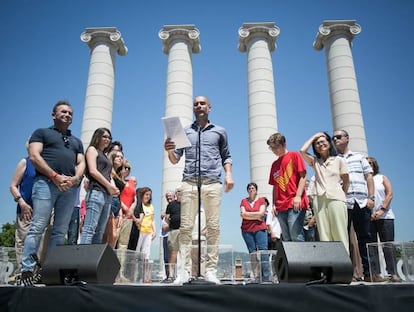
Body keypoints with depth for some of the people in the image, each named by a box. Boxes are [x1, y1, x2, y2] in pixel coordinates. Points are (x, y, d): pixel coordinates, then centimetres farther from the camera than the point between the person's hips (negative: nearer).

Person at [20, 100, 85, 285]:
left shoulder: (76, 141, 28)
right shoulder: (41, 133, 14)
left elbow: (81, 163, 17)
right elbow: (34, 156, -1)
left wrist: (75, 178, -6)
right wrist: (55, 176, -13)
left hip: (70, 187, 5)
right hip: (46, 183, -4)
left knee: (60, 231, 0)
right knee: (37, 228, -11)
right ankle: (27, 270, -9)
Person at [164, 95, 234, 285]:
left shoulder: (219, 131, 20)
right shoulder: (185, 131, 20)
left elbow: (226, 156, 19)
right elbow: (175, 160, 16)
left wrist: (228, 174, 1)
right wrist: (169, 150, -6)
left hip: (213, 183, 0)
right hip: (189, 182, 1)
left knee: (213, 227, -5)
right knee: (185, 227, -5)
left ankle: (211, 270, 0)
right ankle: (185, 270, -1)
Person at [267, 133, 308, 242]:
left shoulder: (294, 156, 5)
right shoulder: (274, 164, 21)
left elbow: (303, 176, -2)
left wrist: (298, 196, -12)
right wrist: (274, 204, 9)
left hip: (295, 204, -6)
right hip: (280, 206, 6)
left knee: (296, 236, -12)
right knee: (286, 239, 5)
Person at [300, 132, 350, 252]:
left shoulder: (339, 160, 12)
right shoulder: (315, 161, 17)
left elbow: (346, 181, 13)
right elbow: (302, 151, 2)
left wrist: (341, 196, 9)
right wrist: (314, 136, 12)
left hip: (336, 199, -2)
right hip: (319, 200, 2)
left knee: (340, 235, -6)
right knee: (323, 236, -4)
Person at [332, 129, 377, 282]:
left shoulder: (359, 157, 18)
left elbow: (368, 177, 11)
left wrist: (371, 197, 0)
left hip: (362, 202, 1)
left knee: (364, 237, 2)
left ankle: (368, 272, 8)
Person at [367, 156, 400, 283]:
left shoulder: (382, 178, 14)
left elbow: (390, 194, 3)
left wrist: (382, 210, -10)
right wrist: (369, 213, -9)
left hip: (384, 216, 0)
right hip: (367, 217, 0)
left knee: (388, 245, -3)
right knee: (371, 245, -1)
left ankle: (393, 273, -2)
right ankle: (375, 273, 1)